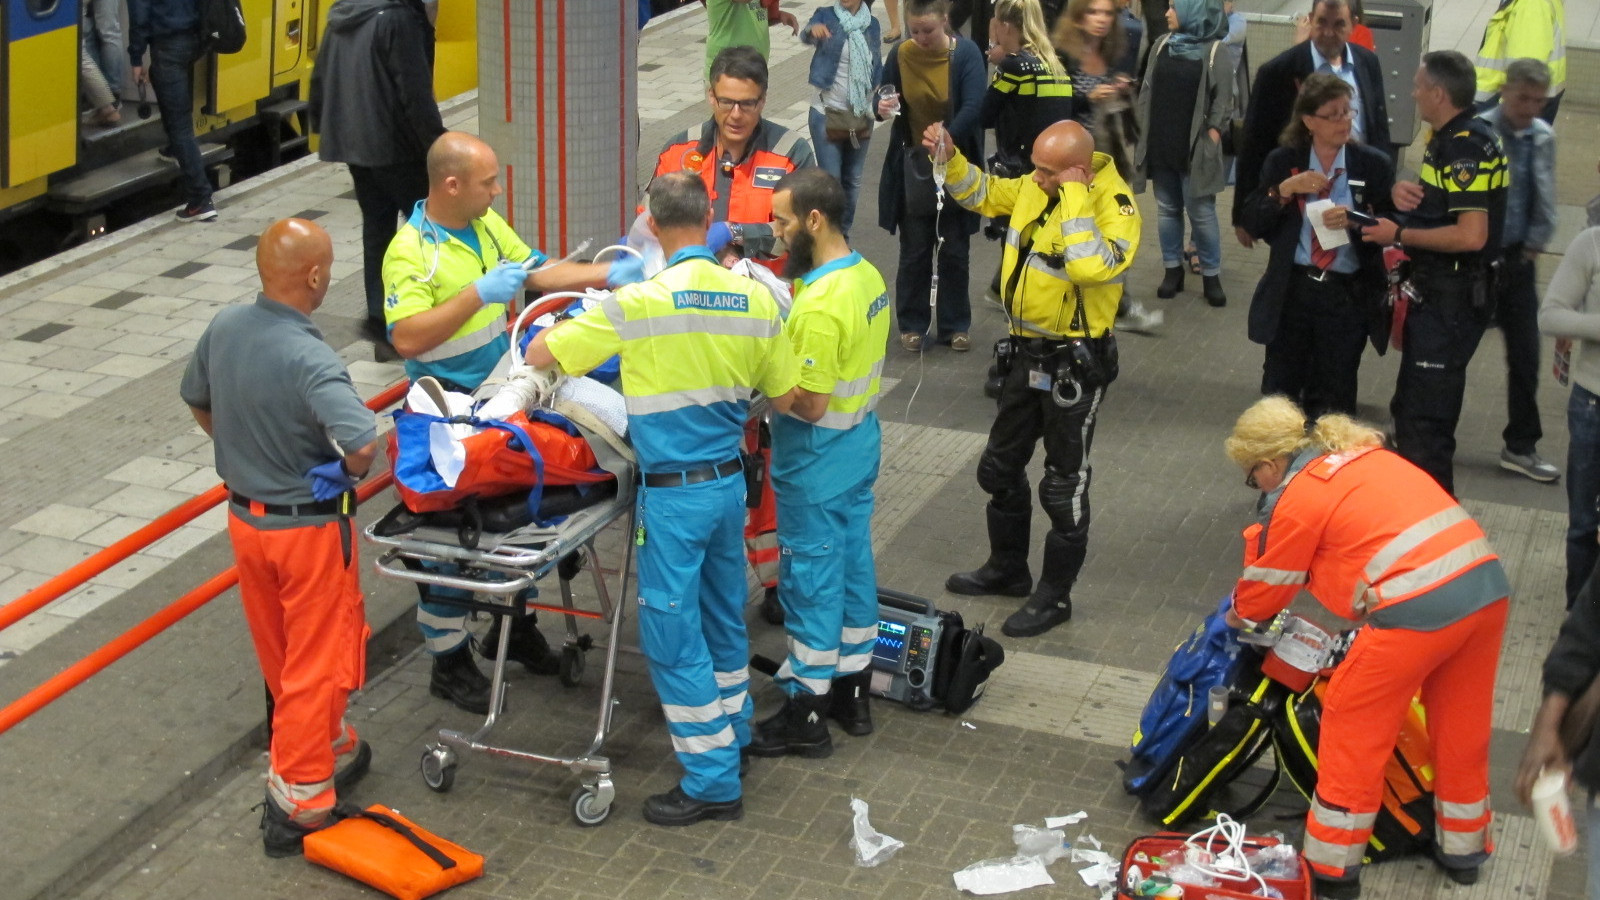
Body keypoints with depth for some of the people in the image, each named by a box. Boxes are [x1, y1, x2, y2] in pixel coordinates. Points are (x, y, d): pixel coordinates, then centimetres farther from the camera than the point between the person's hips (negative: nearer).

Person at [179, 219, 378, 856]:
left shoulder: (224, 328, -6)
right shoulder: (309, 359, -29)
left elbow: (198, 403, 12)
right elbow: (362, 445, -38)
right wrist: (350, 470, -15)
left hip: (245, 517, 7)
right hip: (310, 527, -7)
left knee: (278, 654, 23)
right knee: (316, 661, 7)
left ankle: (327, 749, 44)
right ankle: (298, 803, 13)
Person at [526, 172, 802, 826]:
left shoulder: (639, 303, -17)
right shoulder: (756, 299, -3)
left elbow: (538, 355, -9)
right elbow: (785, 397, 6)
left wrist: (570, 322, 12)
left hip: (674, 493, -6)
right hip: (730, 482, 6)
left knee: (673, 632, 3)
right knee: (723, 614, 23)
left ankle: (712, 779, 7)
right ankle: (731, 728, 40)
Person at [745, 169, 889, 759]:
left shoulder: (819, 305, -27)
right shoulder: (867, 275, 2)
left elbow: (809, 403, -26)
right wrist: (781, 345, 3)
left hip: (818, 463, -9)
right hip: (860, 444, 9)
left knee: (810, 579, 2)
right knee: (854, 563, 17)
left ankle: (806, 714, 13)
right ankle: (852, 692, 31)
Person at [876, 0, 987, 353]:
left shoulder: (966, 53, -14)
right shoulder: (900, 54, -7)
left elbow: (973, 108, -22)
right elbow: (884, 100, 2)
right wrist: (883, 108, -23)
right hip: (913, 165, 1)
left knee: (954, 251, 8)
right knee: (914, 251, 8)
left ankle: (954, 325, 21)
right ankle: (912, 323, 21)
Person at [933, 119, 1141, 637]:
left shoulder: (1113, 207, -23)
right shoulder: (1035, 188, -1)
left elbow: (1092, 269, -41)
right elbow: (983, 194, 16)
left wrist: (1073, 197, -34)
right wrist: (950, 159, -2)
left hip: (1075, 364, -8)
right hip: (1028, 353, 8)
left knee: (1064, 484, 6)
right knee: (1000, 467, 21)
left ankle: (1055, 595, 22)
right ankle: (1007, 569, 41)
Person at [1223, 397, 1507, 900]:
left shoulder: (1295, 498, -2)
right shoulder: (1364, 453, 20)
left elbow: (1262, 591, 9)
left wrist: (1240, 616, 32)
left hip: (1416, 611, -8)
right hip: (1489, 585, 8)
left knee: (1353, 731, 10)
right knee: (1462, 730, 23)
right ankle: (1462, 850, 40)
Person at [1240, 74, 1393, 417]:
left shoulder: (1374, 165, -2)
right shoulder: (1282, 162, 2)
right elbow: (1254, 225, -1)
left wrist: (1355, 220, -19)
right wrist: (1284, 190, -16)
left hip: (1349, 296, -1)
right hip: (1291, 292, 1)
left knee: (1334, 401, 8)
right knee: (1279, 395, 8)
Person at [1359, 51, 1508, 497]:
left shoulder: (1465, 147, -21)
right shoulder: (1450, 137, 10)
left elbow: (1471, 235, -29)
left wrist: (1399, 235, -18)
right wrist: (1403, 190, 1)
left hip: (1452, 298, -11)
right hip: (1438, 292, 11)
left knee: (1424, 420, -6)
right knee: (1410, 407, 20)